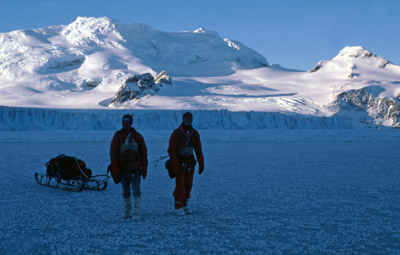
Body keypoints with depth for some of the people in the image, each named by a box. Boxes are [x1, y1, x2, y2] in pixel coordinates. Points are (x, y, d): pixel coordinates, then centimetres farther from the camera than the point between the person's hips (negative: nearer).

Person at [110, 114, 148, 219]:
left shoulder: (137, 136, 3)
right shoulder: (118, 135, 2)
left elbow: (143, 152, 6)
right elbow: (113, 153, 1)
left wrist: (144, 167, 2)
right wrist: (115, 168, -5)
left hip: (135, 169, -1)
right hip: (123, 169, 1)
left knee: (136, 190, -6)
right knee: (125, 191, 10)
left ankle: (137, 213, -3)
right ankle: (126, 211, 22)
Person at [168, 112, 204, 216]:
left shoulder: (195, 133, 4)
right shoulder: (176, 133, -10)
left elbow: (198, 150, 7)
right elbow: (171, 150, -13)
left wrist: (201, 164, 2)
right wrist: (174, 166, -18)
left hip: (190, 163, 4)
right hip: (180, 163, -4)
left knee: (188, 185, 6)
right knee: (180, 186, -7)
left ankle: (185, 205, 19)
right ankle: (178, 208, 1)